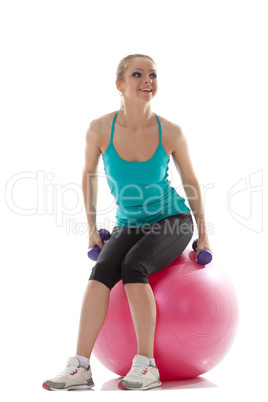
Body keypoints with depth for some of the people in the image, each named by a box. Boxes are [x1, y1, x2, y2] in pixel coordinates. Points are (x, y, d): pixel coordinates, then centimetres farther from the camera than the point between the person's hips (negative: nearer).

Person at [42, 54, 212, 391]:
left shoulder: (170, 132, -14)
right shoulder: (100, 129, -12)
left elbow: (190, 181, 2)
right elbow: (89, 174, 5)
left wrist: (203, 233, 5)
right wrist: (92, 229, 7)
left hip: (173, 222, -2)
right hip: (128, 225, 2)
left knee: (133, 266, -29)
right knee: (101, 271, -25)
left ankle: (147, 366, -23)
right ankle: (80, 367, -26)